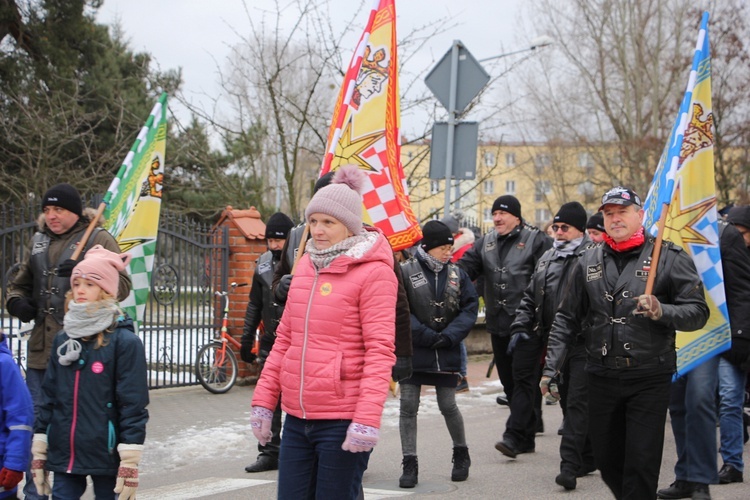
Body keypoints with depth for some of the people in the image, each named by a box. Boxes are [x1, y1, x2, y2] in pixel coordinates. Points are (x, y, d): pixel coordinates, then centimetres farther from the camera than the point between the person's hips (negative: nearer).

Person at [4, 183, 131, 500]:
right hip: (42, 350, 6)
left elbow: (122, 286, -9)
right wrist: (16, 301, 7)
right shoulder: (39, 242, 18)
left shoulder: (99, 240, 0)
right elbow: (20, 282, 29)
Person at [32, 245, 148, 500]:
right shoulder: (62, 340, 10)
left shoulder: (125, 341, -8)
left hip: (106, 458, -5)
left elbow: (133, 405, -11)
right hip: (64, 457, 5)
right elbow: (48, 398, 14)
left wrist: (130, 464, -14)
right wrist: (39, 454, 11)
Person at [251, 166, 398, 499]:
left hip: (342, 421, -6)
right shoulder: (306, 265, 14)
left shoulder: (373, 272, -8)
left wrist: (367, 418, -21)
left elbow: (380, 351, -14)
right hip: (297, 418, 7)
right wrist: (263, 400, 13)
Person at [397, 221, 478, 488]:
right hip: (413, 351, -2)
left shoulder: (457, 273, 4)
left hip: (446, 353, 2)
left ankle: (461, 454, 29)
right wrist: (426, 335, -16)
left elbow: (470, 307, 1)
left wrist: (449, 336, -11)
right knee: (408, 406, 0)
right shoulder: (405, 272, -7)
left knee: (448, 406, 7)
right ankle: (409, 463, 9)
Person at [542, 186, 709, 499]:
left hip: (649, 379, -4)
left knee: (641, 464, -4)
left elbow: (698, 312, -7)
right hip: (602, 377, 4)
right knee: (606, 460, 13)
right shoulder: (588, 261, 8)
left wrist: (662, 311, -25)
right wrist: (552, 367, 4)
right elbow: (567, 319, 11)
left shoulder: (669, 257, -4)